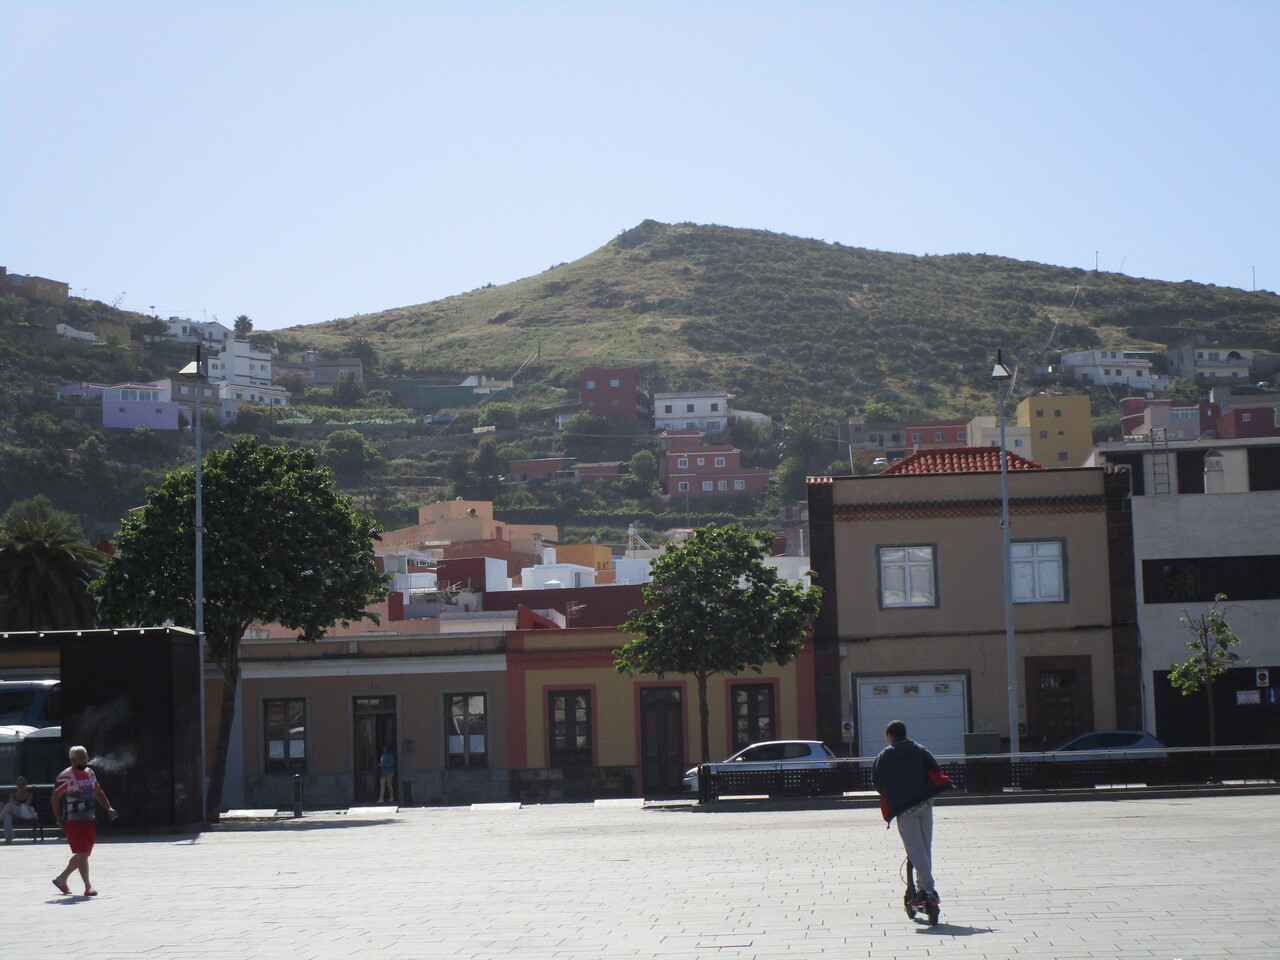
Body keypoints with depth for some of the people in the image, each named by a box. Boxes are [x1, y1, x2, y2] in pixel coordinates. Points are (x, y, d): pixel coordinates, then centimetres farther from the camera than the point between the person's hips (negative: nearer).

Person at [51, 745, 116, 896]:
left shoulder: (90, 773, 11)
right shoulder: (65, 777, -11)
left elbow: (98, 792, 22)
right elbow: (56, 799, -8)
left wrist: (109, 808, 9)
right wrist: (60, 822, -10)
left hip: (89, 820, 8)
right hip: (73, 820, -8)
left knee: (84, 854, 13)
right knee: (82, 853, -12)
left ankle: (61, 878, 30)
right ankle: (88, 887, -9)